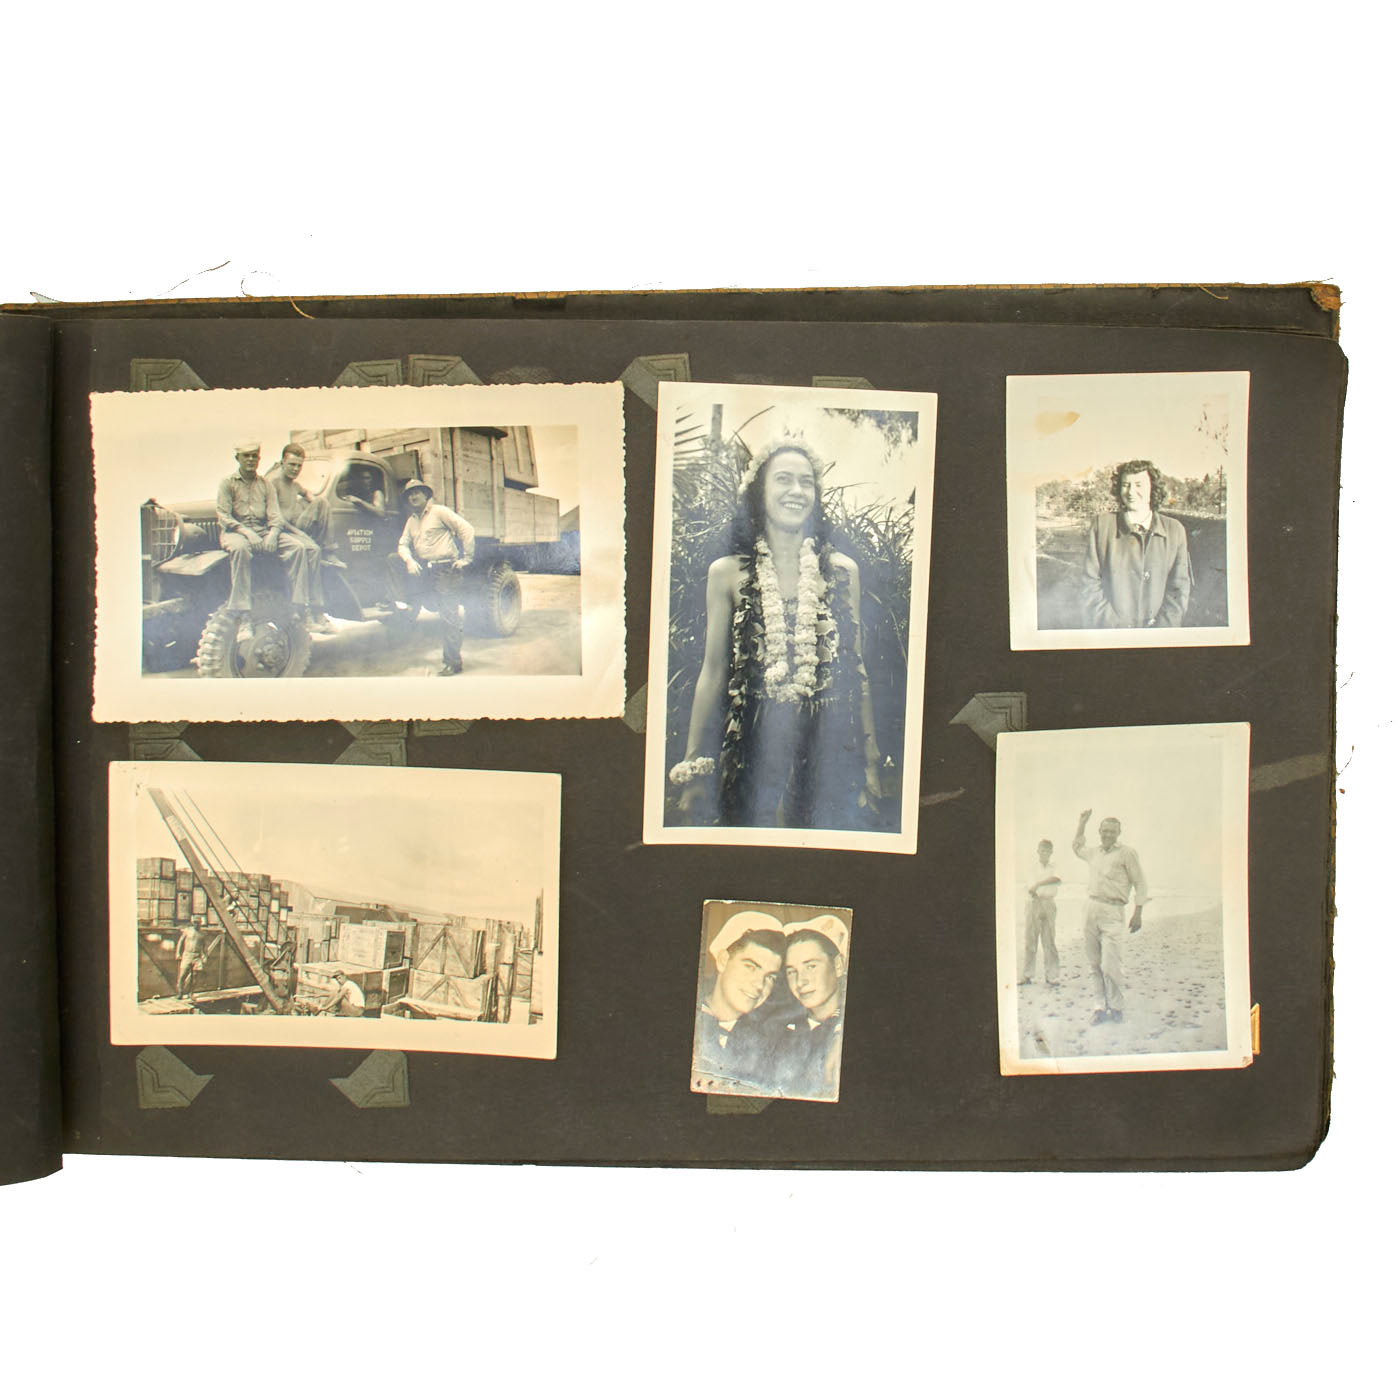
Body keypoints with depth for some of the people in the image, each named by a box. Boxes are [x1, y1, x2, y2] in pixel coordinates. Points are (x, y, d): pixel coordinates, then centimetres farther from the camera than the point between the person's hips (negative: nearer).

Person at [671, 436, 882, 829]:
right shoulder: (728, 573, 2)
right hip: (755, 748, -1)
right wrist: (693, 768, 2)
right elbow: (713, 672, 4)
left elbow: (856, 669, 9)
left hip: (830, 748, 1)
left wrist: (871, 762, 8)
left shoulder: (842, 571, 6)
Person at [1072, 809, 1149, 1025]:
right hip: (1090, 907, 6)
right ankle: (1103, 1006, 13)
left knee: (1110, 965, -12)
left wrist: (1137, 913, -6)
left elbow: (1140, 883, 0)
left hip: (1112, 912, -6)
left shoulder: (1126, 853, 0)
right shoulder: (1094, 855, 17)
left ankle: (1116, 1009, 0)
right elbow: (1077, 847, 39)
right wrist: (1082, 822, 33)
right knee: (1095, 964, 5)